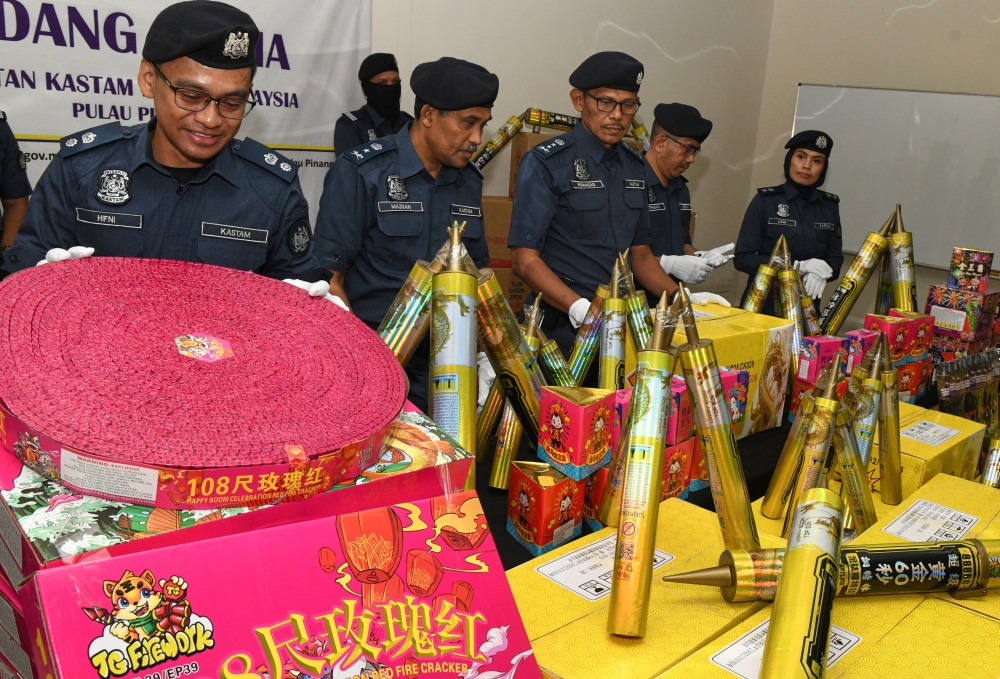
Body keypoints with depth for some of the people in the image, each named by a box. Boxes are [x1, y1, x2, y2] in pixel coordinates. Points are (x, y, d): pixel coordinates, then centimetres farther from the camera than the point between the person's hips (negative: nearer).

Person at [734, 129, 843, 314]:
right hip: (762, 303, -3)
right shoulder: (765, 200, -6)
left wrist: (820, 272, -17)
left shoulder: (830, 206, 4)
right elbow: (743, 258, -9)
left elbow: (835, 259, 6)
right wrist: (795, 266, -19)